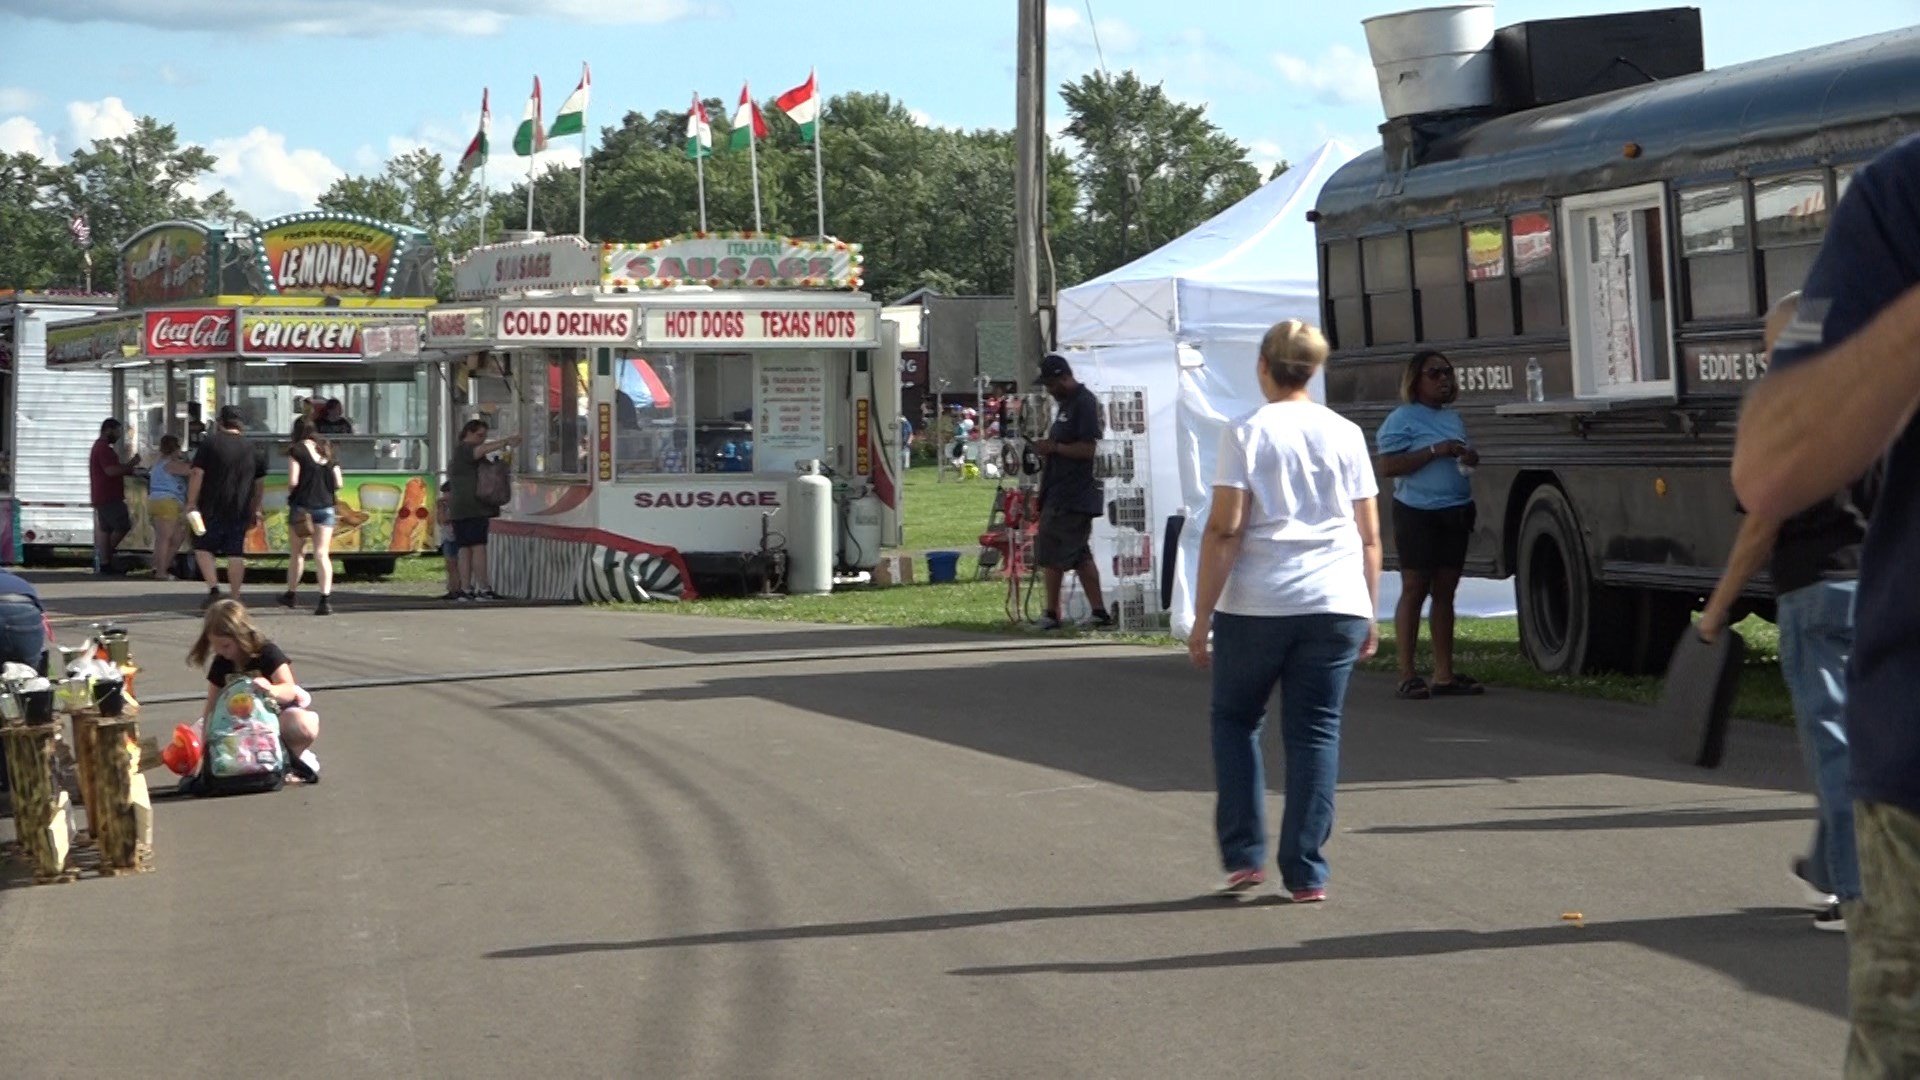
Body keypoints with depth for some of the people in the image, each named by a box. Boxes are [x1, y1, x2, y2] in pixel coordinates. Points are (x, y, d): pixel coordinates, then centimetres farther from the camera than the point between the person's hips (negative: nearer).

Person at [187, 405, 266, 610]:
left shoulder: (210, 442, -3)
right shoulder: (250, 448, 11)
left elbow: (197, 474, -10)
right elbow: (259, 483, 16)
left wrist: (191, 502, -4)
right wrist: (255, 510, 24)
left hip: (212, 508, -4)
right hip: (240, 511, 4)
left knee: (203, 547, 8)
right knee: (236, 554, 6)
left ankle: (213, 588, -8)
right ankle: (235, 597, 4)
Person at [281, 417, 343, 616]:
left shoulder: (296, 450, -5)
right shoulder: (327, 451, 9)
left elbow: (293, 481, -13)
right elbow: (338, 484, 7)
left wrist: (290, 492, 7)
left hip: (302, 506, -3)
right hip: (326, 508, 3)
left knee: (296, 553, 14)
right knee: (322, 554, -2)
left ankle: (292, 594, 27)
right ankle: (326, 599, -15)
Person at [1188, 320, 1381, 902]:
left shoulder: (1246, 433, -3)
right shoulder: (1346, 435, 8)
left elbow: (1223, 531, -8)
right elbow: (1370, 535, 9)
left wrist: (1202, 615, -5)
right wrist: (1369, 614, 17)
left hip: (1256, 605, -2)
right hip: (1336, 605, 3)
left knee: (1234, 719, 15)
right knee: (1315, 732, 6)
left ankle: (1244, 855, 7)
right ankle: (1306, 875, 3)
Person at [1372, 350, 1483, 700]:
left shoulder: (1453, 419, 17)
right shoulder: (1402, 419, -6)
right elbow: (1386, 466, -16)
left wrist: (1469, 458, 5)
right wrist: (1436, 451, -19)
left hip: (1455, 513, 7)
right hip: (1417, 513, -7)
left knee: (1445, 592, 7)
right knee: (1415, 590, -6)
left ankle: (1444, 674, 10)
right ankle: (1407, 676, -4)